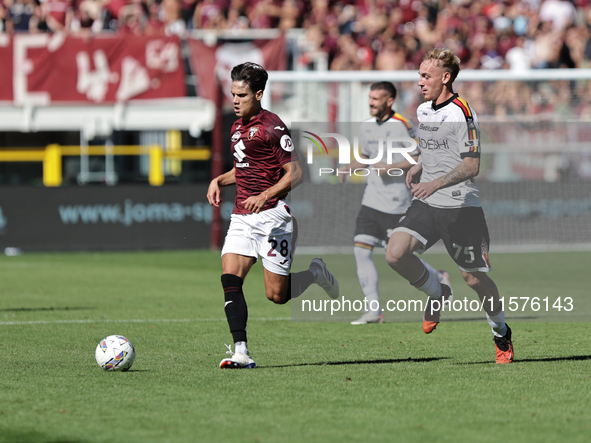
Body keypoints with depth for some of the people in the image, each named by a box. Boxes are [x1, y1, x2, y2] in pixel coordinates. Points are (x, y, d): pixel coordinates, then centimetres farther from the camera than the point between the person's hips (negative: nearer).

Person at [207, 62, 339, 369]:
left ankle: (316, 273, 25)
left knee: (277, 295, -4)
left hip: (271, 215, -7)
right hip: (242, 217, 7)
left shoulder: (272, 127, -11)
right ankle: (240, 351, -15)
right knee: (230, 279, -12)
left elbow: (295, 174, -12)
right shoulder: (237, 127, 15)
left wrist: (265, 196, -23)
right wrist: (219, 180, 12)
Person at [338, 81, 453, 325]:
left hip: (395, 203, -7)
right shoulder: (367, 126, 11)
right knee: (361, 249, -6)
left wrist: (390, 168, -20)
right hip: (371, 201, 7)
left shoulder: (402, 126, -12)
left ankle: (438, 278, 25)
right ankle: (374, 309, -2)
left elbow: (419, 158, -12)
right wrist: (349, 168, 7)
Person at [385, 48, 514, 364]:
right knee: (395, 254, -16)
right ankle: (437, 294, 11)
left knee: (474, 278, 0)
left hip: (460, 205, -6)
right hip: (426, 205, 6)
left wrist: (436, 183, -29)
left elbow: (471, 166, -18)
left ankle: (501, 332, 24)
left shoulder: (462, 114, -13)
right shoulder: (423, 111, 12)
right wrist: (418, 169, 8)